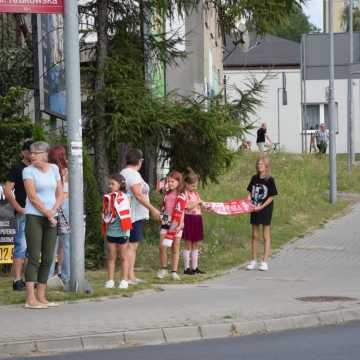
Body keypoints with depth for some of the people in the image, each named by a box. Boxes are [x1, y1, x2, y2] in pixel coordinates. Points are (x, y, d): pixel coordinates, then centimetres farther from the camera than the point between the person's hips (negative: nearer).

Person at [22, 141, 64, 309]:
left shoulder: (53, 169, 9)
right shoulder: (28, 171, -4)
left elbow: (59, 194, 9)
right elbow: (33, 197, -11)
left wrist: (54, 211, -8)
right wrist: (48, 214, -11)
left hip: (51, 218, 5)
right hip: (34, 217, -5)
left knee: (48, 259, 4)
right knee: (34, 257, -10)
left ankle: (41, 297, 9)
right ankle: (30, 299, -12)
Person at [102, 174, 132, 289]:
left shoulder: (123, 198, -8)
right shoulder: (108, 198, 6)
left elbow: (125, 215, -11)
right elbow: (105, 216, 10)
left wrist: (125, 229, -15)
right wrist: (104, 231, 5)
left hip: (121, 232, -5)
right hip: (110, 231, 5)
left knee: (123, 257, 5)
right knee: (111, 257, 7)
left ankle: (124, 280, 9)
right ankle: (110, 280, 11)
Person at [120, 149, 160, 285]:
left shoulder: (123, 173, 18)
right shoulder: (133, 174, -13)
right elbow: (138, 195, -21)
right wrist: (152, 209, -19)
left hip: (131, 215, 10)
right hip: (135, 215, -10)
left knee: (133, 246, 12)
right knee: (131, 245, -9)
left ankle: (131, 276, 14)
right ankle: (129, 277, -11)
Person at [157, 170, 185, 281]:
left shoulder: (181, 196, -3)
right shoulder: (166, 194, 11)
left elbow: (181, 212, -7)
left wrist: (179, 225, -14)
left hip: (176, 225, -4)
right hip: (165, 223, 4)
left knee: (175, 248, 3)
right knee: (162, 246, -6)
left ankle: (174, 272, 8)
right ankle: (163, 269, 10)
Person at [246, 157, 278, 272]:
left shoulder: (270, 180, -8)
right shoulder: (254, 178, 5)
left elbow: (271, 197, -9)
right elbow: (250, 193, 12)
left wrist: (261, 207, -18)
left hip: (265, 209, -5)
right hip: (254, 209, 5)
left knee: (266, 236, 2)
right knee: (254, 235, 9)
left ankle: (264, 262, 4)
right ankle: (253, 261, 15)